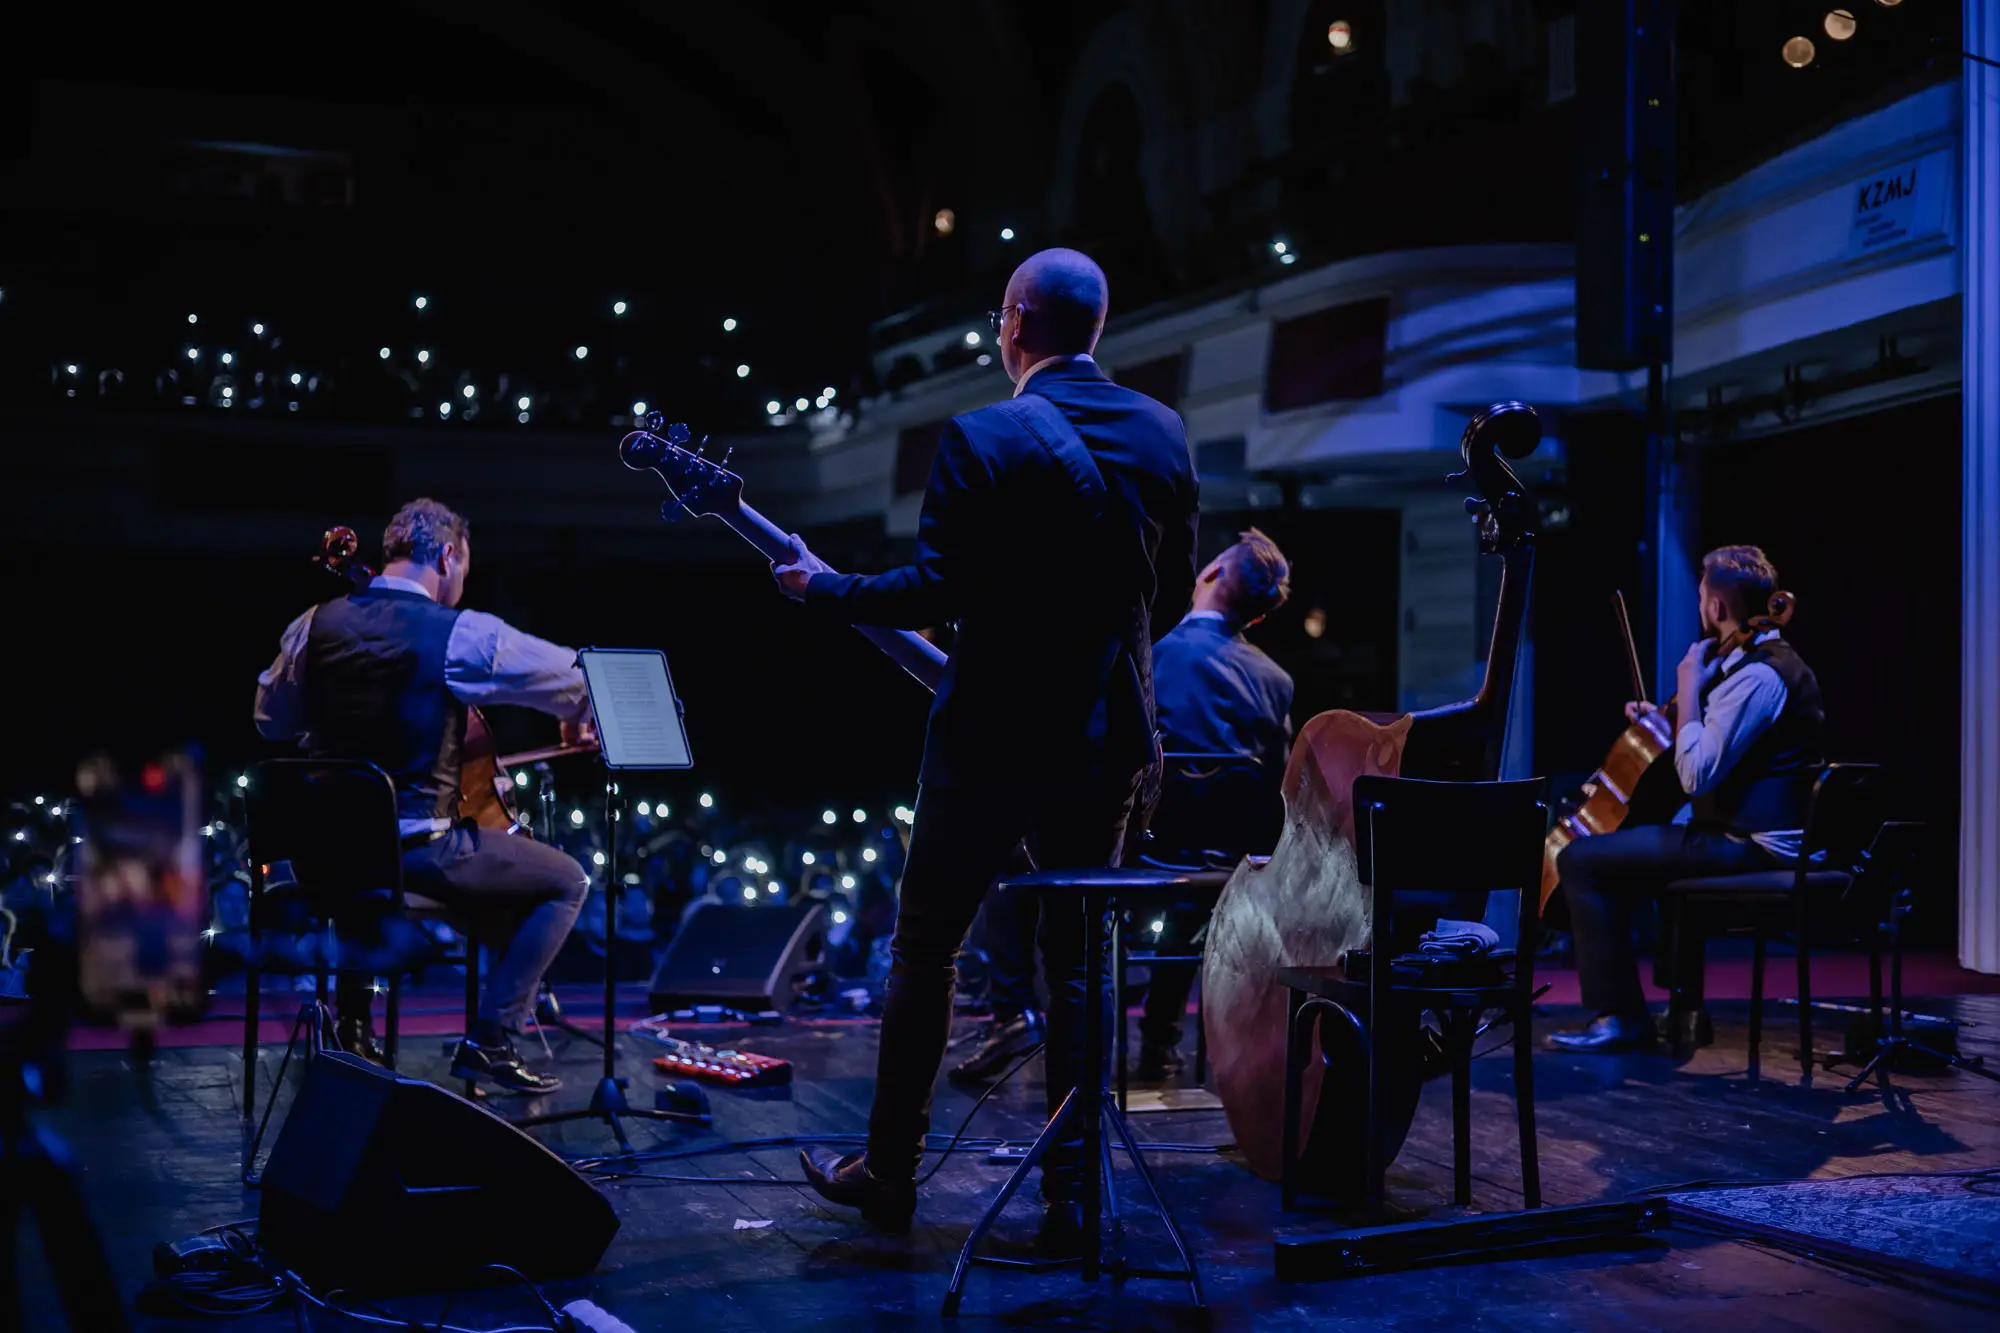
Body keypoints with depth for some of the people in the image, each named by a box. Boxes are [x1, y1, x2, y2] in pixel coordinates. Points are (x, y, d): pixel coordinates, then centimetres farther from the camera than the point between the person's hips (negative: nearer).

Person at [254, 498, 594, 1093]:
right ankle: (489, 1040, 4)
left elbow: (272, 720, 18)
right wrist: (576, 719, 22)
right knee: (567, 882, 8)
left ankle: (352, 1021, 43)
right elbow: (583, 680, -1)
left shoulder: (315, 626, 3)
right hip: (417, 850, -6)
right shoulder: (463, 635, -12)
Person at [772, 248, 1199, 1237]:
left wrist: (821, 587, -2)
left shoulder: (986, 439, -14)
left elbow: (932, 592, -17)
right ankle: (1072, 1191, 12)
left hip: (994, 736, -5)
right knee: (1078, 965, 12)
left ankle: (889, 1173, 19)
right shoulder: (1163, 434, 4)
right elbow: (1172, 594, 10)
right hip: (1111, 738, 5)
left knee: (925, 952, 10)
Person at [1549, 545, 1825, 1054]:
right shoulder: (1773, 659, 15)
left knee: (1580, 860, -11)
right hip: (1756, 835, 11)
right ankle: (1685, 1009, 30)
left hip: (1748, 847, -11)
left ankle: (1618, 1016, -6)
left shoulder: (1757, 675, -19)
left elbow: (1696, 775, -24)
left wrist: (1689, 690, -15)